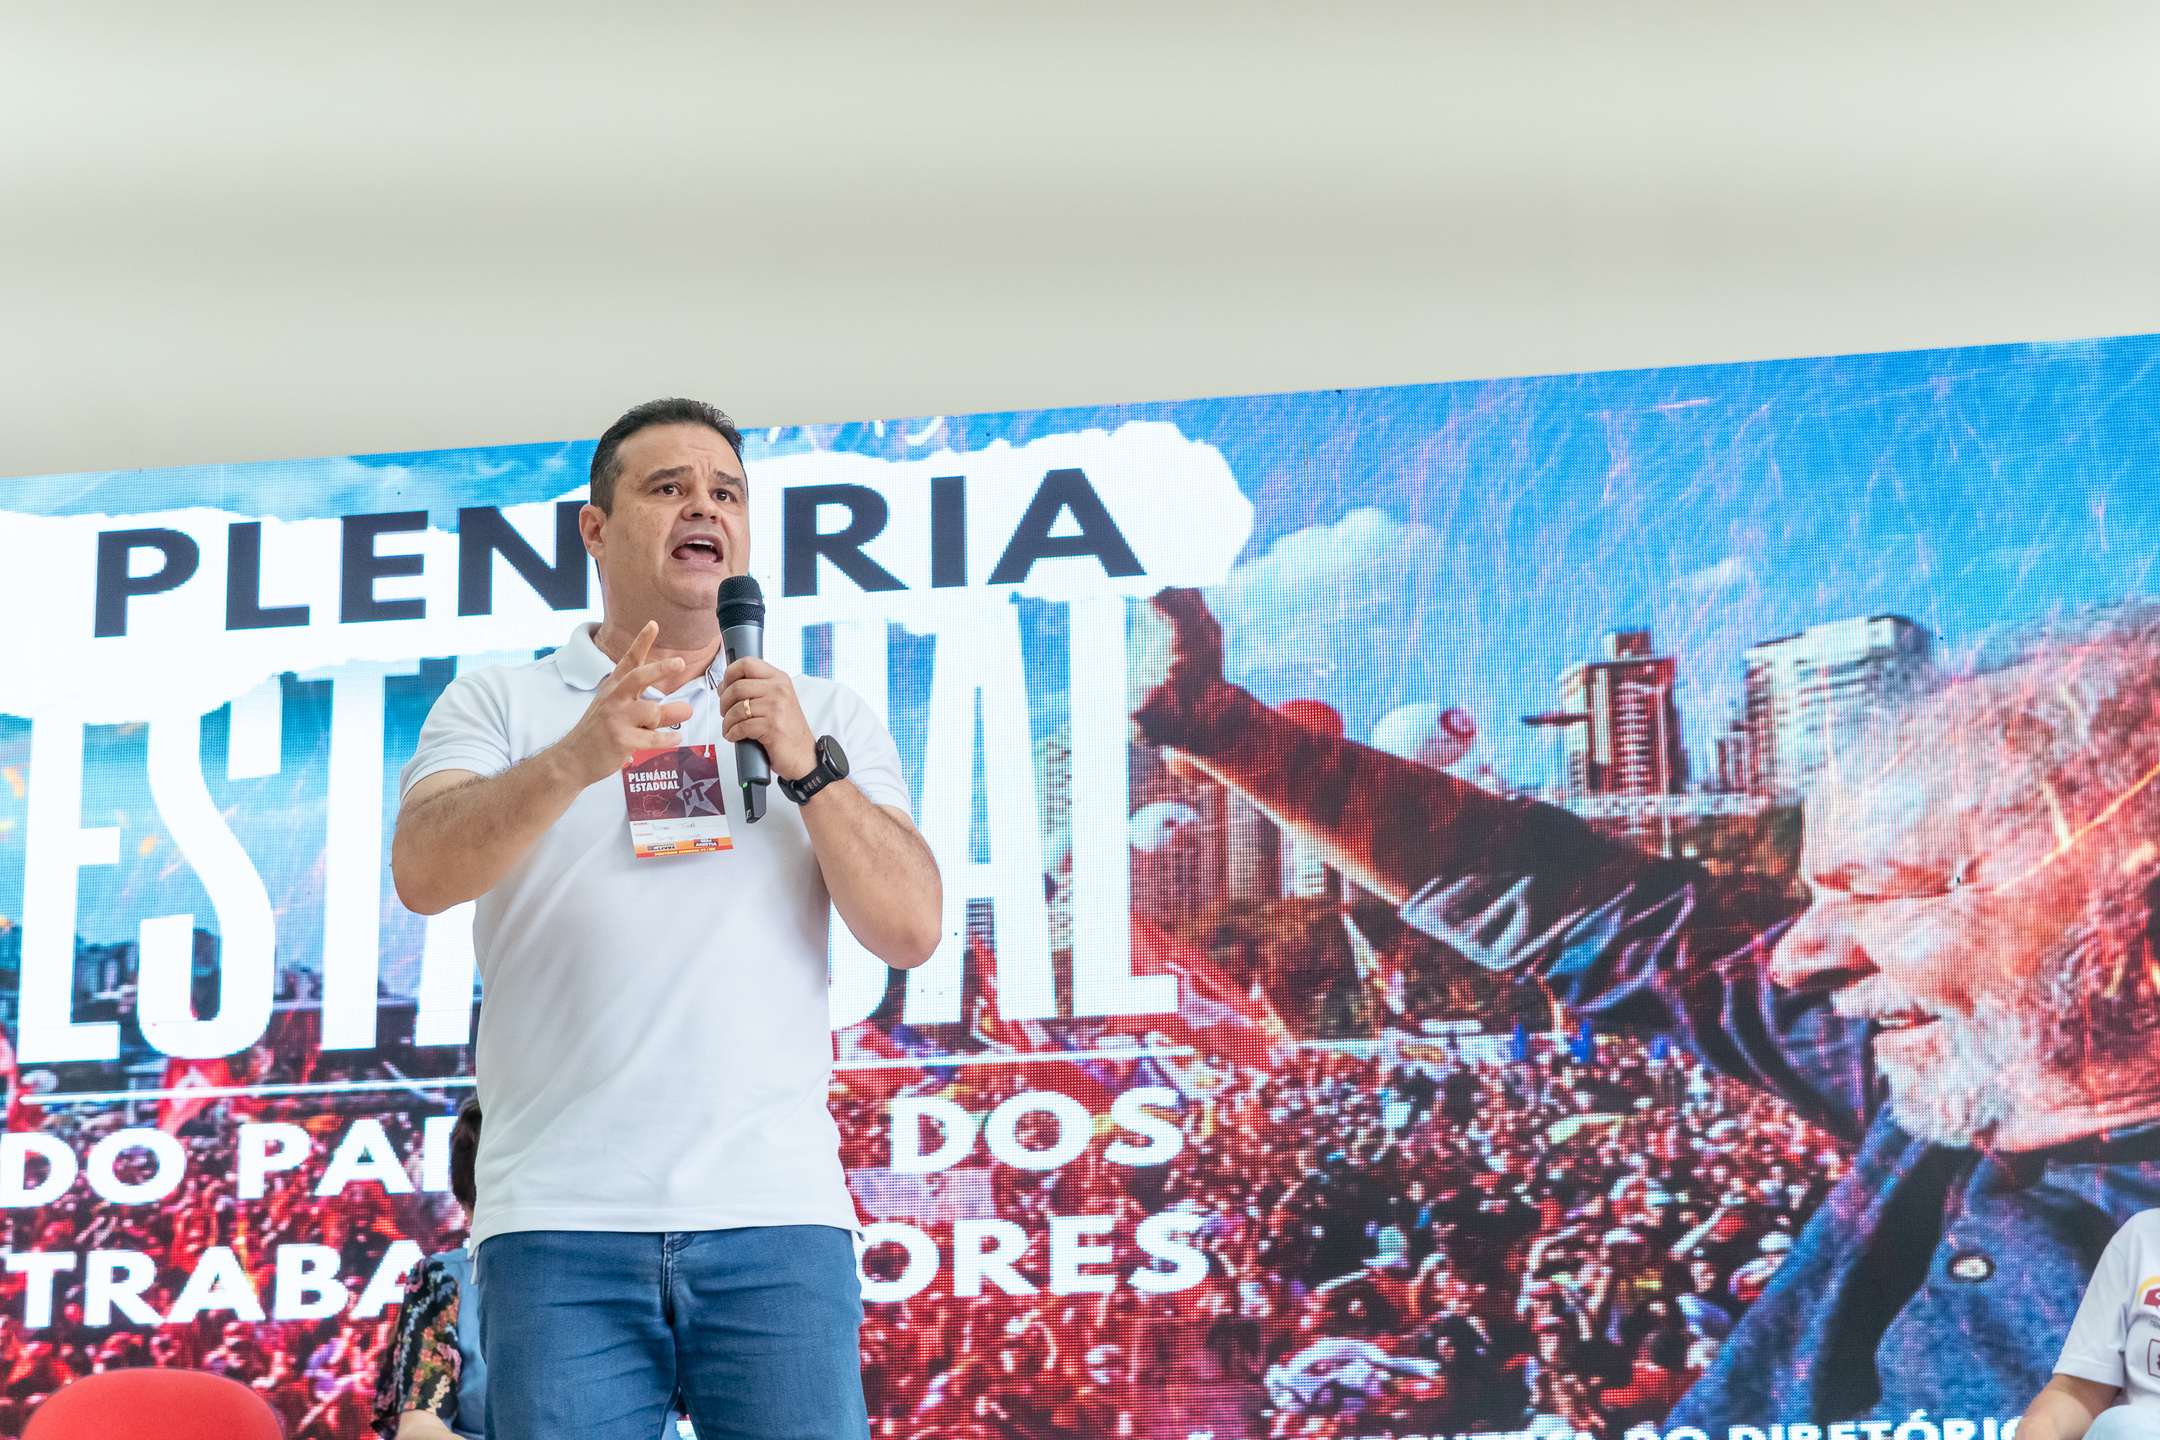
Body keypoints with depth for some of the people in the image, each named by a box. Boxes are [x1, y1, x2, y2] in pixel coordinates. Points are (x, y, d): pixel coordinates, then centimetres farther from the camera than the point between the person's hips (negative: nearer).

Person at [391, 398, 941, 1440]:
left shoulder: (827, 718, 17)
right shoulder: (498, 705, 12)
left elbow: (913, 930, 6)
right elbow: (422, 875, -6)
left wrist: (807, 766, -7)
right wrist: (576, 758, -22)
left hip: (777, 1211, 1)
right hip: (561, 1230, -1)